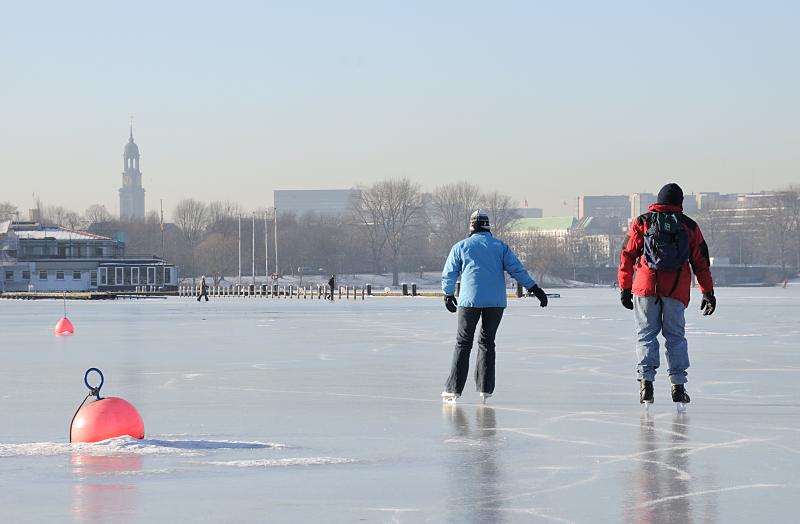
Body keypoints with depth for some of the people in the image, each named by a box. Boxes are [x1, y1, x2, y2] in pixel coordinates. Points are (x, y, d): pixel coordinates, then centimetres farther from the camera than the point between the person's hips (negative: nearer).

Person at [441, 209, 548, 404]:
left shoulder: (461, 247, 8)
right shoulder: (500, 246, 10)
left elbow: (449, 274, 11)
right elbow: (517, 269, 2)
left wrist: (448, 295, 26)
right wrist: (535, 289, 4)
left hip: (470, 300, -1)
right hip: (496, 301, 2)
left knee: (463, 343, 3)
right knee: (487, 342, 13)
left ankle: (453, 389, -3)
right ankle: (485, 389, 10)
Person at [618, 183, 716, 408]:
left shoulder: (642, 222, 6)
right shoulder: (689, 226, 8)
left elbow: (628, 255, 4)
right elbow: (701, 262, 10)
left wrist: (625, 288, 8)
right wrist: (708, 292, 16)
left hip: (646, 288, -1)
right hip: (677, 290, 1)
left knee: (646, 334, 5)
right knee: (675, 336, 8)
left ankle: (646, 381, -7)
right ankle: (678, 385, 4)